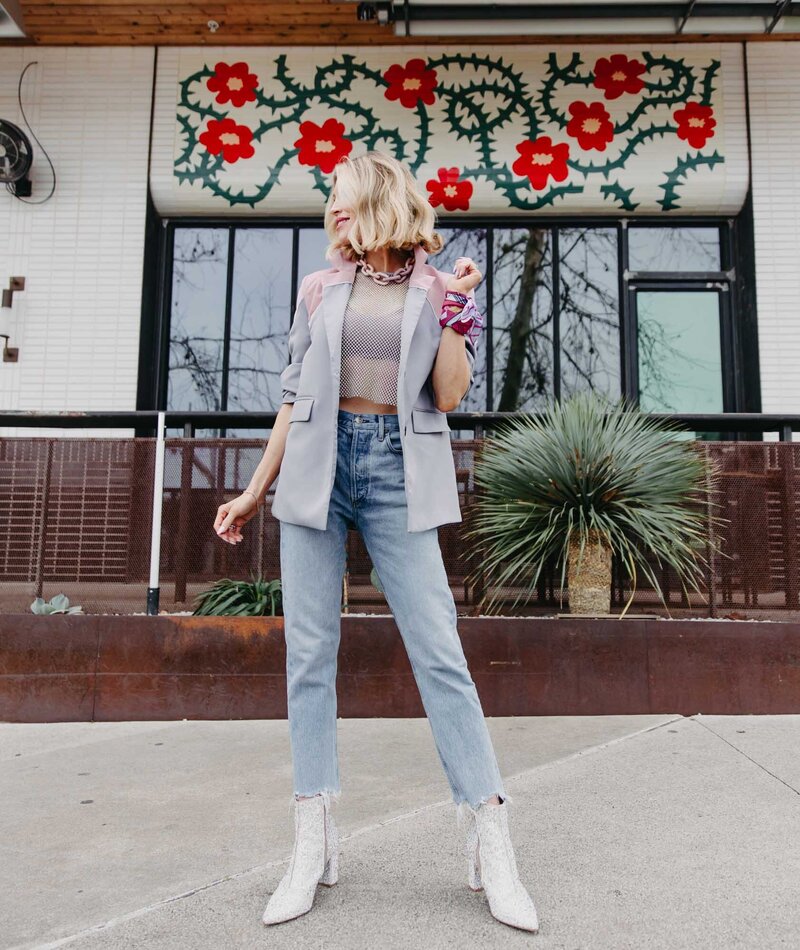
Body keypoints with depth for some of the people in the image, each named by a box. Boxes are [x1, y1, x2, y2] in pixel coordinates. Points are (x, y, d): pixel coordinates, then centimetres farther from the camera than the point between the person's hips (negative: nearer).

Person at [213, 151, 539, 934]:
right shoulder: (319, 288, 14)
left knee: (439, 652, -6)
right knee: (308, 654, 1)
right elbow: (294, 397, 15)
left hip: (398, 471, -2)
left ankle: (490, 844, 5)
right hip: (317, 467, 3)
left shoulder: (437, 290, 8)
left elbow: (448, 396, 0)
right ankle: (313, 845, 12)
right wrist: (256, 490, 14)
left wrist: (455, 310, -6)